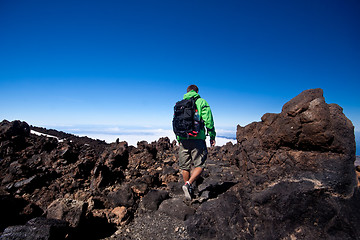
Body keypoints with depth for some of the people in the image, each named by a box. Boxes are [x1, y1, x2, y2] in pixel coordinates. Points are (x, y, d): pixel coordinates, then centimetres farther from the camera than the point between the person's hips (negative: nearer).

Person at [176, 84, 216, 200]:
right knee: (199, 165, 4)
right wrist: (212, 136, 2)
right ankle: (188, 184, -15)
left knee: (184, 166, 14)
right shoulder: (202, 102, 3)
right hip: (197, 138, -4)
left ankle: (189, 190, 24)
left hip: (183, 138, 5)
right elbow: (208, 121, -5)